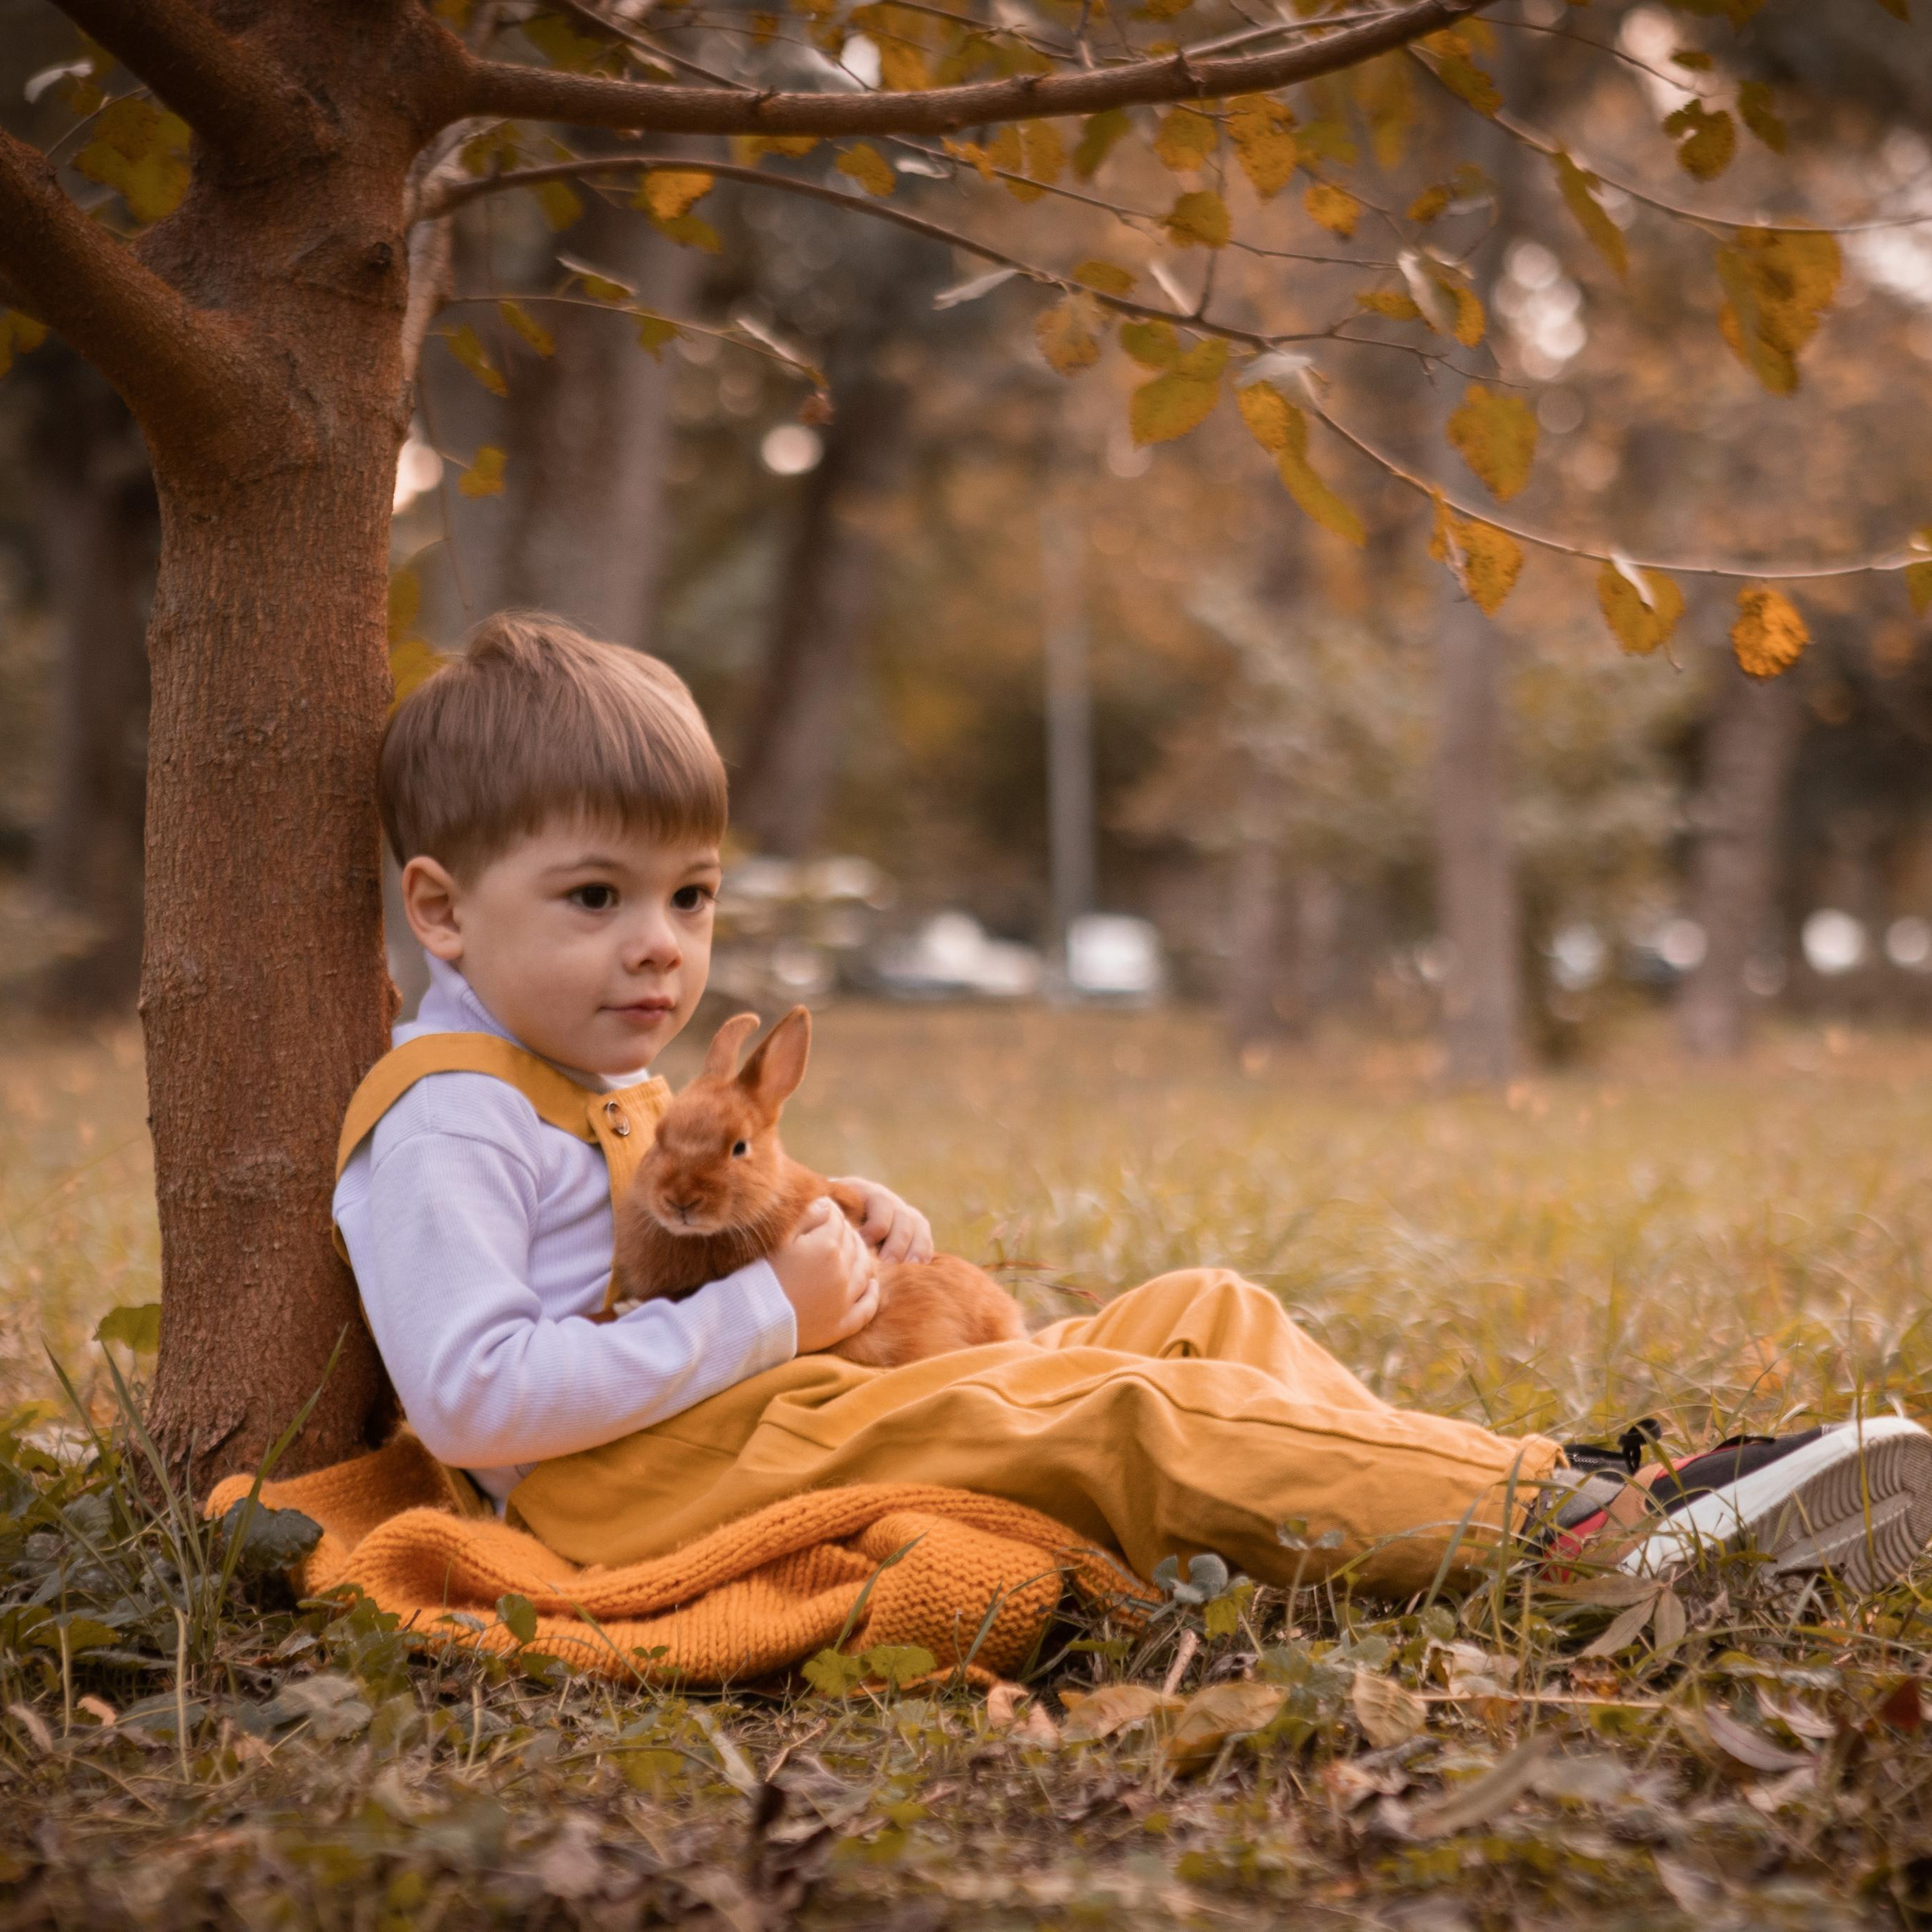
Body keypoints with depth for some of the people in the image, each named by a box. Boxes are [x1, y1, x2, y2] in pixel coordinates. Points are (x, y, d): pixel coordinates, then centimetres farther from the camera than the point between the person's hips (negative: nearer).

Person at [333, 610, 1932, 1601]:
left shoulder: (610, 1089, 21)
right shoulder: (446, 1123, -12)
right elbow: (473, 1398, -24)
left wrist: (841, 1233, 10)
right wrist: (764, 1318, -20)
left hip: (784, 1419, 11)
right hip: (658, 1491, -10)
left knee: (1196, 1316, 2)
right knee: (1120, 1417, -22)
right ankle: (1584, 1523, -22)